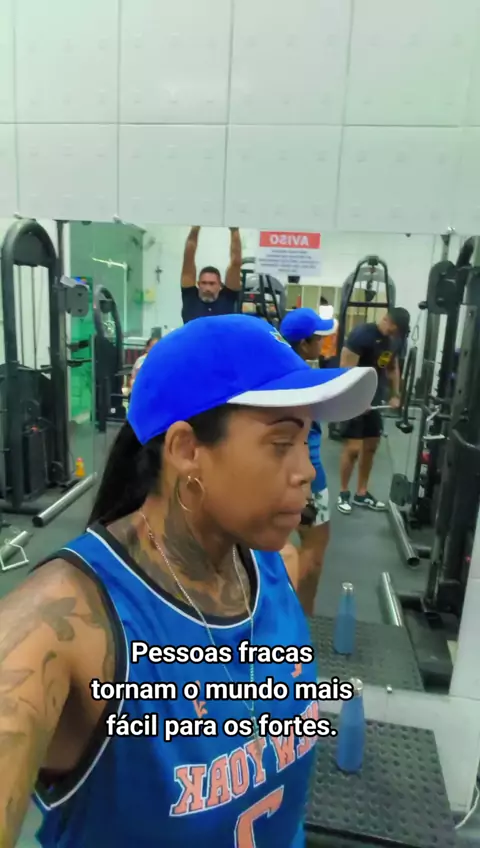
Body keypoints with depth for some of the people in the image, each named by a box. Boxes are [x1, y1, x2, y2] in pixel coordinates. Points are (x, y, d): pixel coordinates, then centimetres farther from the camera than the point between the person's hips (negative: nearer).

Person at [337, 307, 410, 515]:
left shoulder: (397, 340, 4)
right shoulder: (361, 334, -18)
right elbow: (346, 369, -21)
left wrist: (395, 395, 12)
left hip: (374, 400, 8)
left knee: (371, 447, 12)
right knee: (353, 448, -6)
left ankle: (361, 494, 24)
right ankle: (343, 493, 12)